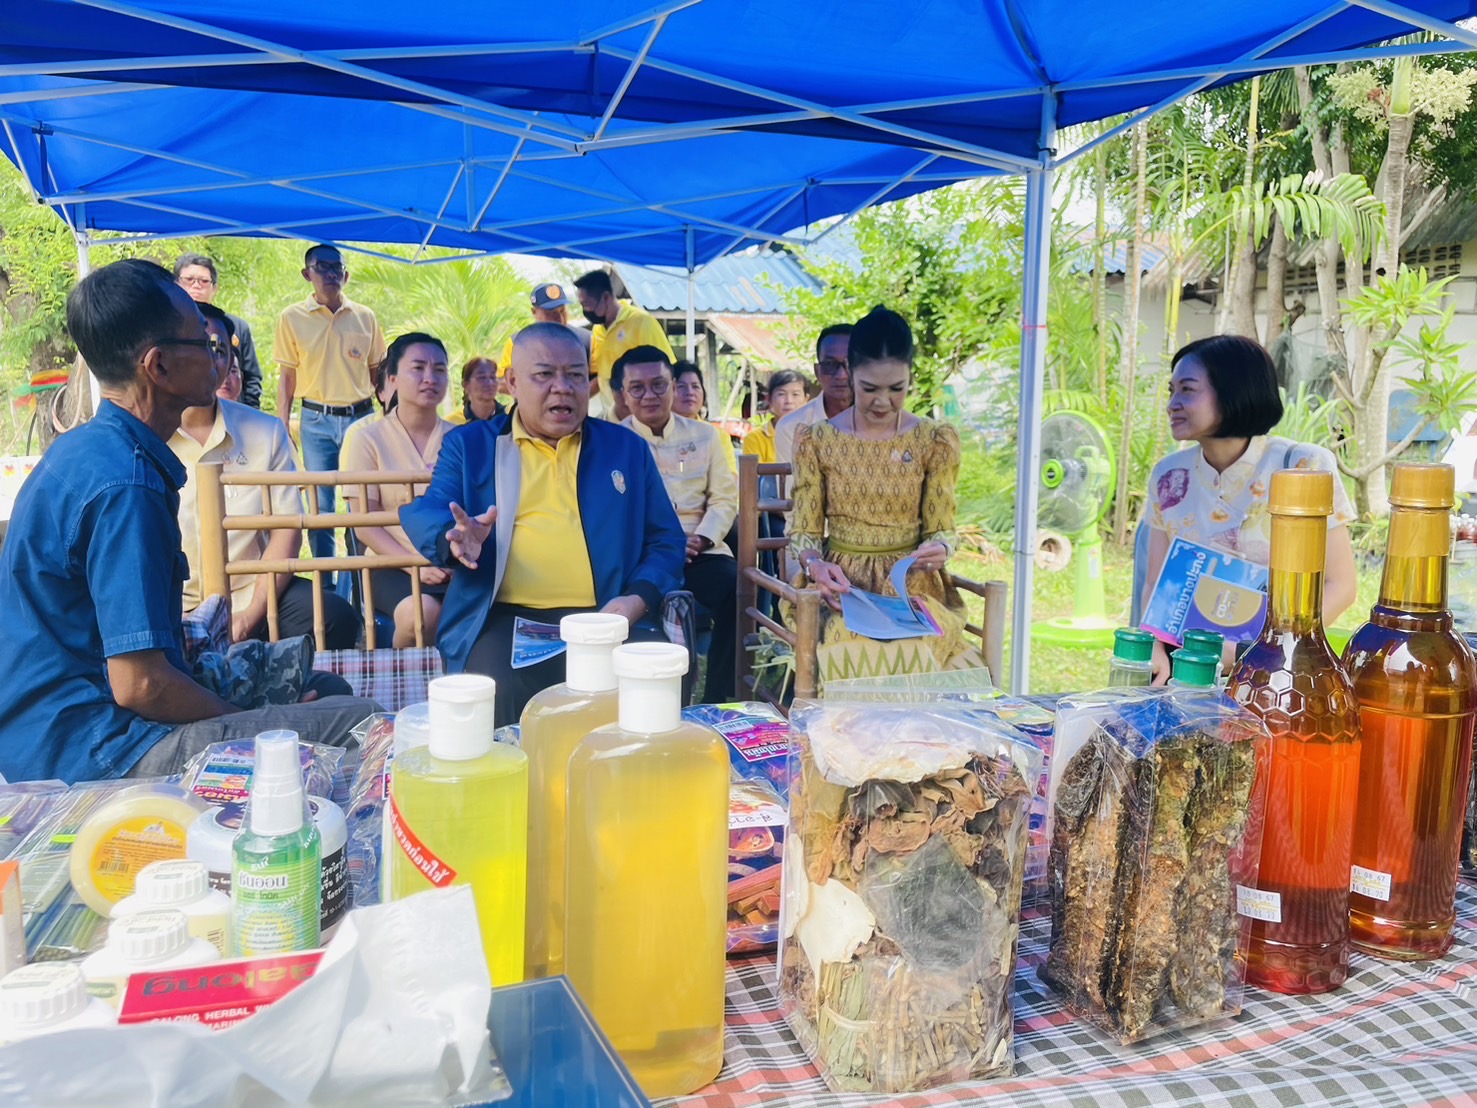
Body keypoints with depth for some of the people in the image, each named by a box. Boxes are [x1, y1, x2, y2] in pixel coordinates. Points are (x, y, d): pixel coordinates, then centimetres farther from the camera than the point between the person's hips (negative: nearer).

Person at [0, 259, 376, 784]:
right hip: (89, 751, -11)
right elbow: (138, 685, -25)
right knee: (365, 723, -21)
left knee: (324, 687, 17)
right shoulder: (126, 481, -23)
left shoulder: (84, 448, 9)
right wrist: (242, 724, -10)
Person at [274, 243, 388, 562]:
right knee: (320, 504, 4)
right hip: (317, 420, -1)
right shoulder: (292, 317, 2)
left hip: (361, 416, 1)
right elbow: (287, 376, 3)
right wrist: (282, 429, -1)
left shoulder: (365, 317, 5)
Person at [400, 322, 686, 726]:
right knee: (501, 693, -33)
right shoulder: (469, 445, 16)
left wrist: (640, 598, -6)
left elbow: (665, 539, 16)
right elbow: (424, 511, 6)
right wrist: (454, 539, -20)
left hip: (605, 619, 2)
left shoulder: (627, 448, 18)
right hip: (506, 619, -1)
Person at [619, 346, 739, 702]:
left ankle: (717, 700, -12)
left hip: (701, 550, 3)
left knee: (739, 594, -27)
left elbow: (724, 498, 10)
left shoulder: (705, 436, 14)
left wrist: (702, 539, -10)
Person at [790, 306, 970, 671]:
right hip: (841, 586, -1)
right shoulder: (816, 439, 2)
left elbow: (941, 529, 6)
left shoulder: (936, 440, 3)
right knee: (852, 647, -32)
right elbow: (804, 532, 3)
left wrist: (939, 550, -18)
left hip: (913, 587, 1)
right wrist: (816, 565, -19)